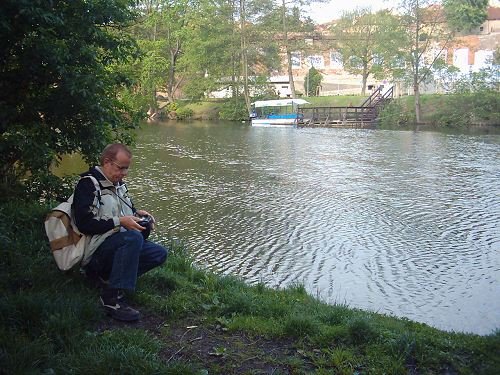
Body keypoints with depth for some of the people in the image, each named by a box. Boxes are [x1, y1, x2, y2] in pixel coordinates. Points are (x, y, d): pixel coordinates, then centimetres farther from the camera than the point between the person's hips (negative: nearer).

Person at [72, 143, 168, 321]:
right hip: (96, 251, -9)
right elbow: (84, 224, -21)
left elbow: (126, 209, 32)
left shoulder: (118, 183, 16)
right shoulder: (88, 184, -11)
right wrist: (120, 222, -22)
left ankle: (108, 277, -6)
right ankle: (111, 297, -32)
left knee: (160, 253, -5)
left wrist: (136, 213, 8)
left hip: (120, 244, 9)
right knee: (133, 237, -35)